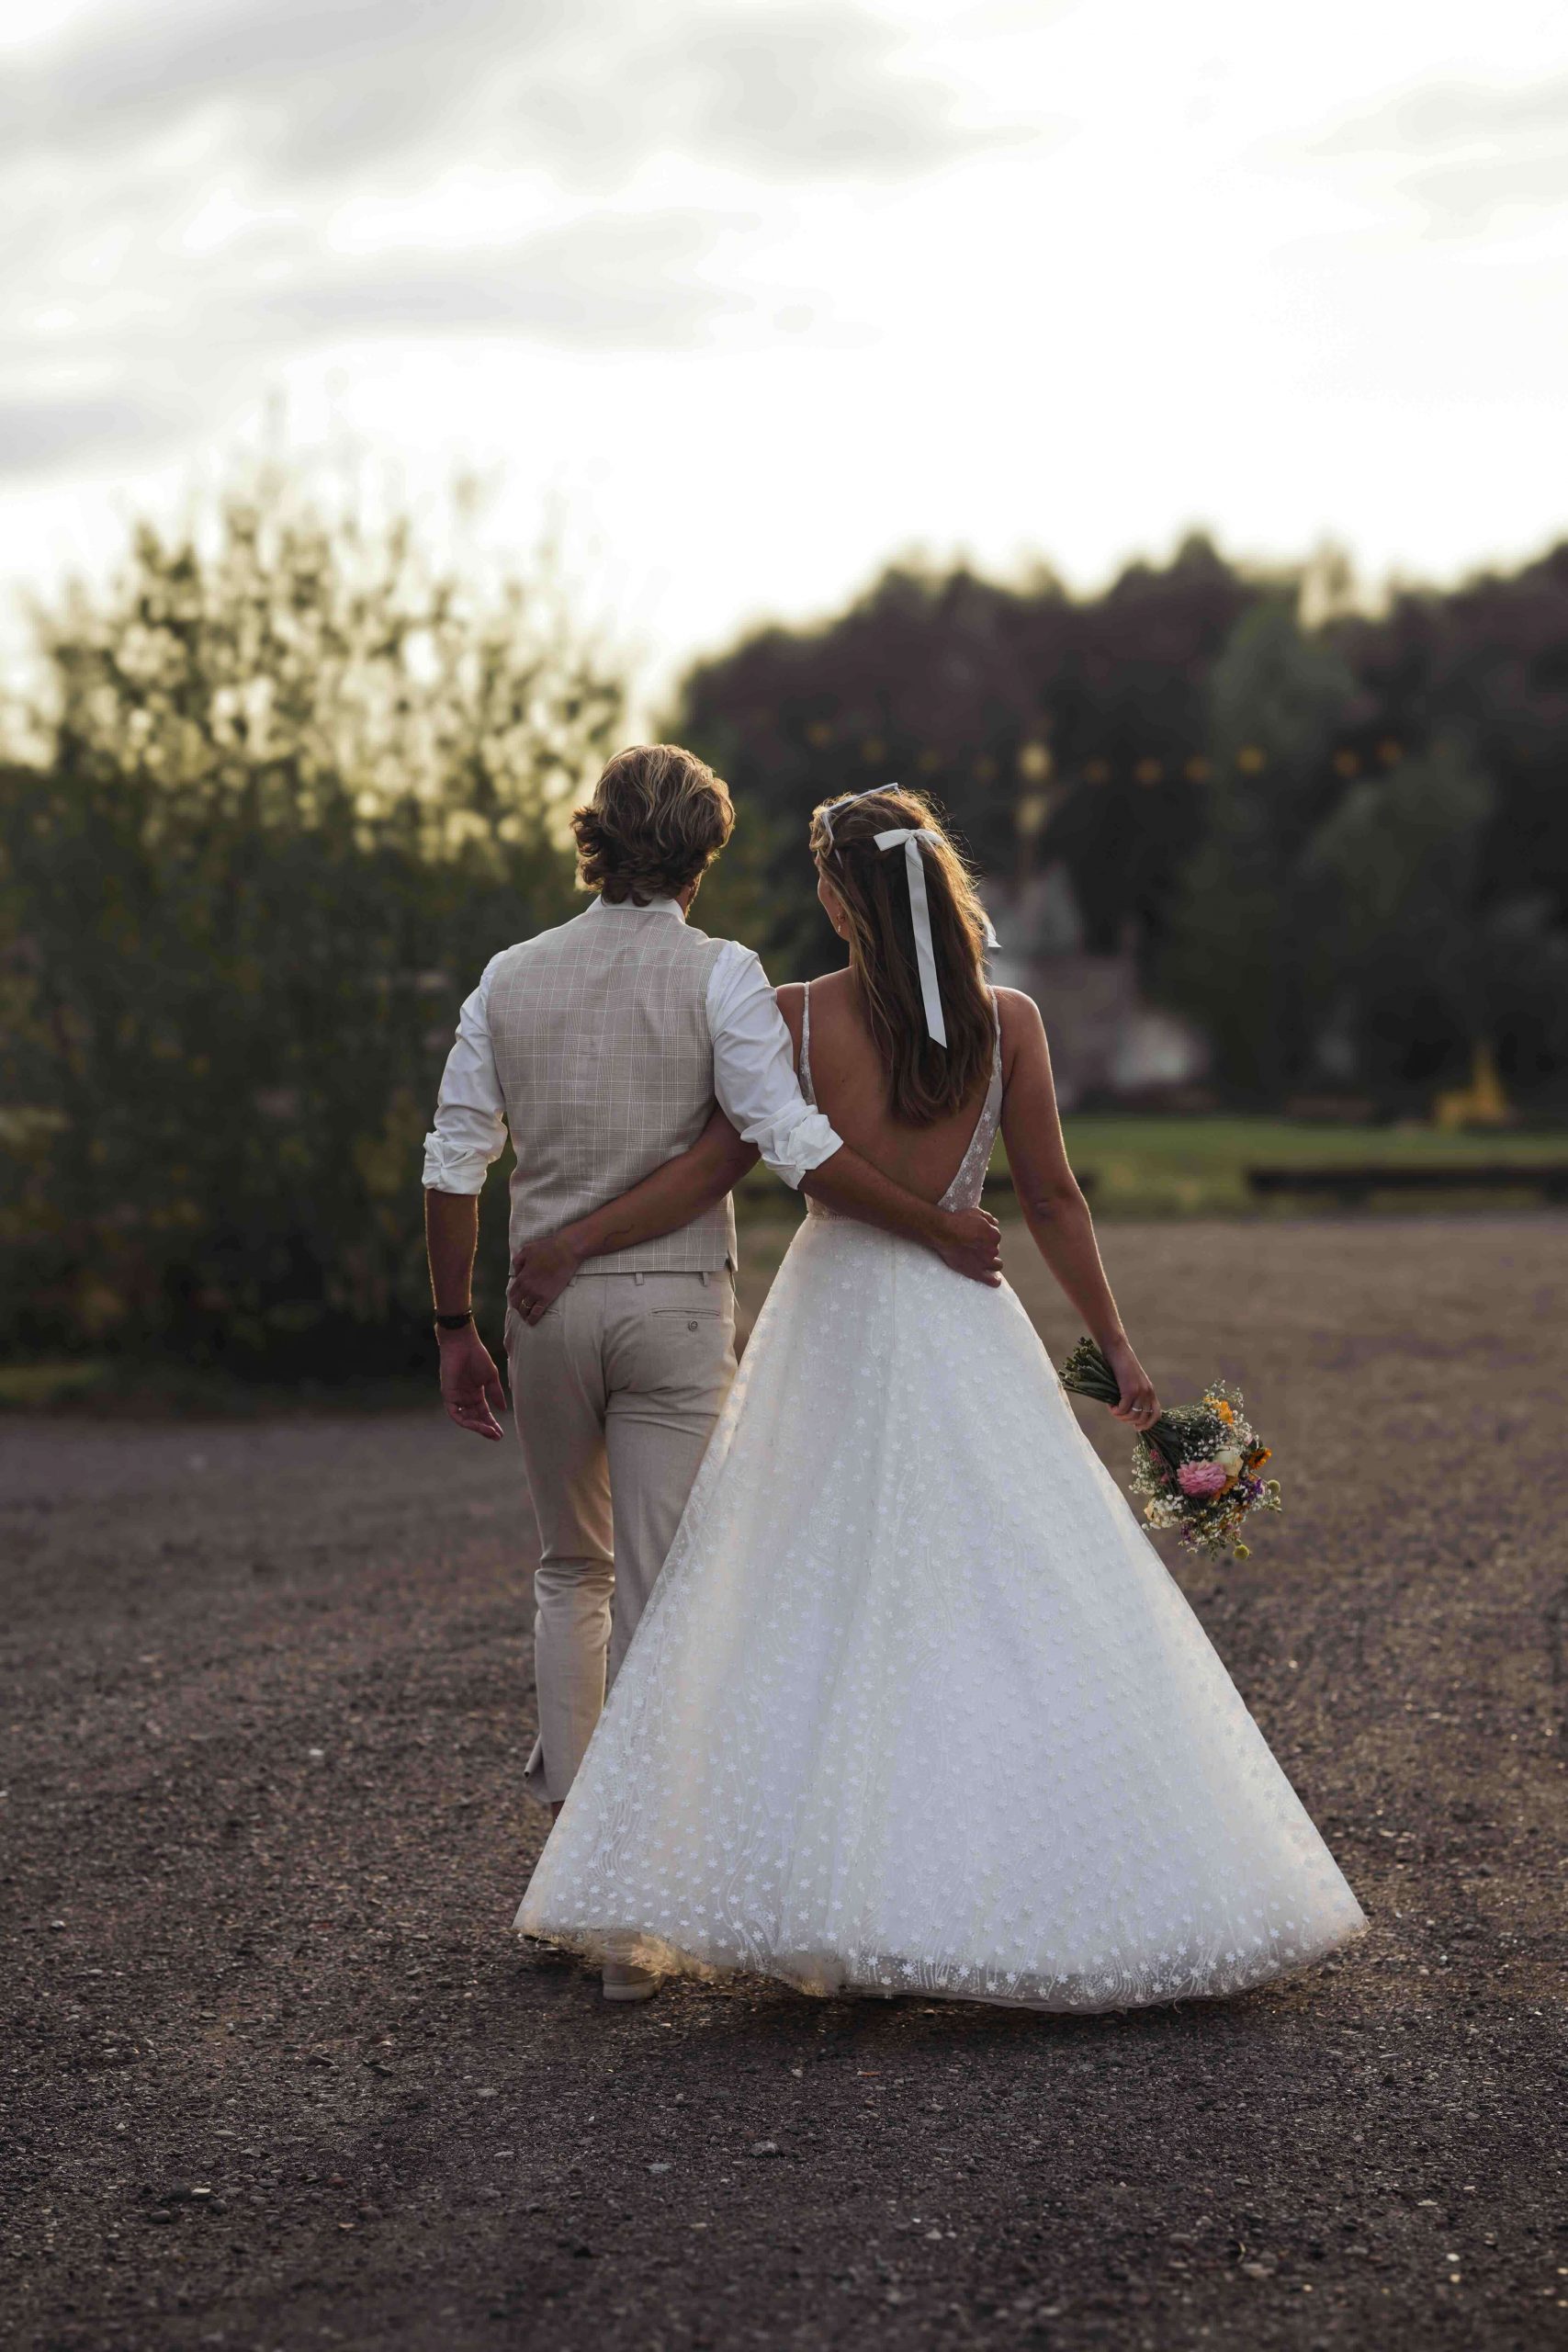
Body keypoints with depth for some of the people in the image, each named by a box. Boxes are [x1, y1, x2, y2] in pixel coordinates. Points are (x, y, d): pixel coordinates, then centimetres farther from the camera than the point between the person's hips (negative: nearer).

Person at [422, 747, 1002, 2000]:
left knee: (573, 1566, 25)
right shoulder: (721, 974, -7)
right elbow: (795, 1144, -17)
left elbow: (454, 1165, 3)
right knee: (659, 1598, 1)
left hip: (550, 1307, 3)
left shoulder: (512, 977, 4)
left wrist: (457, 1325, 10)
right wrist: (939, 1228, -10)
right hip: (676, 1308, -3)